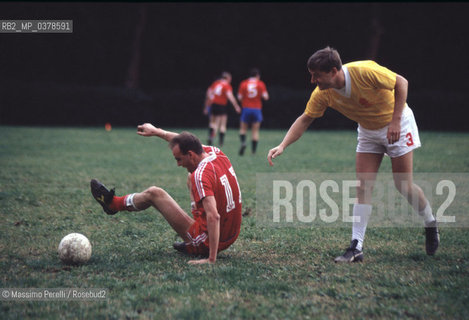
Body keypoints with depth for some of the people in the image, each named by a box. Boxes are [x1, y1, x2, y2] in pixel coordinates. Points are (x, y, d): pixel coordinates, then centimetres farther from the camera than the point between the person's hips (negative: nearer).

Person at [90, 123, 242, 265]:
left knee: (153, 193, 4)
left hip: (206, 244, -8)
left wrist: (211, 259, -36)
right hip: (231, 238, 8)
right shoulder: (216, 153, 0)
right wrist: (156, 131, 31)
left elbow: (214, 216, -35)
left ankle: (114, 203, 33)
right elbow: (187, 143, 21)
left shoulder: (201, 175, -25)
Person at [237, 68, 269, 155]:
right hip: (257, 109, 0)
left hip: (246, 109, 0)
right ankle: (254, 150, 2)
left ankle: (243, 142, -16)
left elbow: (239, 97, -1)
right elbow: (265, 97, -6)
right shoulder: (261, 84, -2)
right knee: (255, 130, 6)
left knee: (243, 128, 12)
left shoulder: (243, 84, 0)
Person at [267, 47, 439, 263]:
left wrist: (395, 121, -25)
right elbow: (305, 119, -7)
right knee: (363, 187, -7)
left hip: (397, 124, -4)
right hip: (367, 131, 5)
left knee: (403, 185, -4)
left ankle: (431, 225, 23)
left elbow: (401, 83, -22)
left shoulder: (364, 71, -34)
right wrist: (282, 146, -20)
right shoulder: (322, 93, -18)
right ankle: (356, 247, -6)